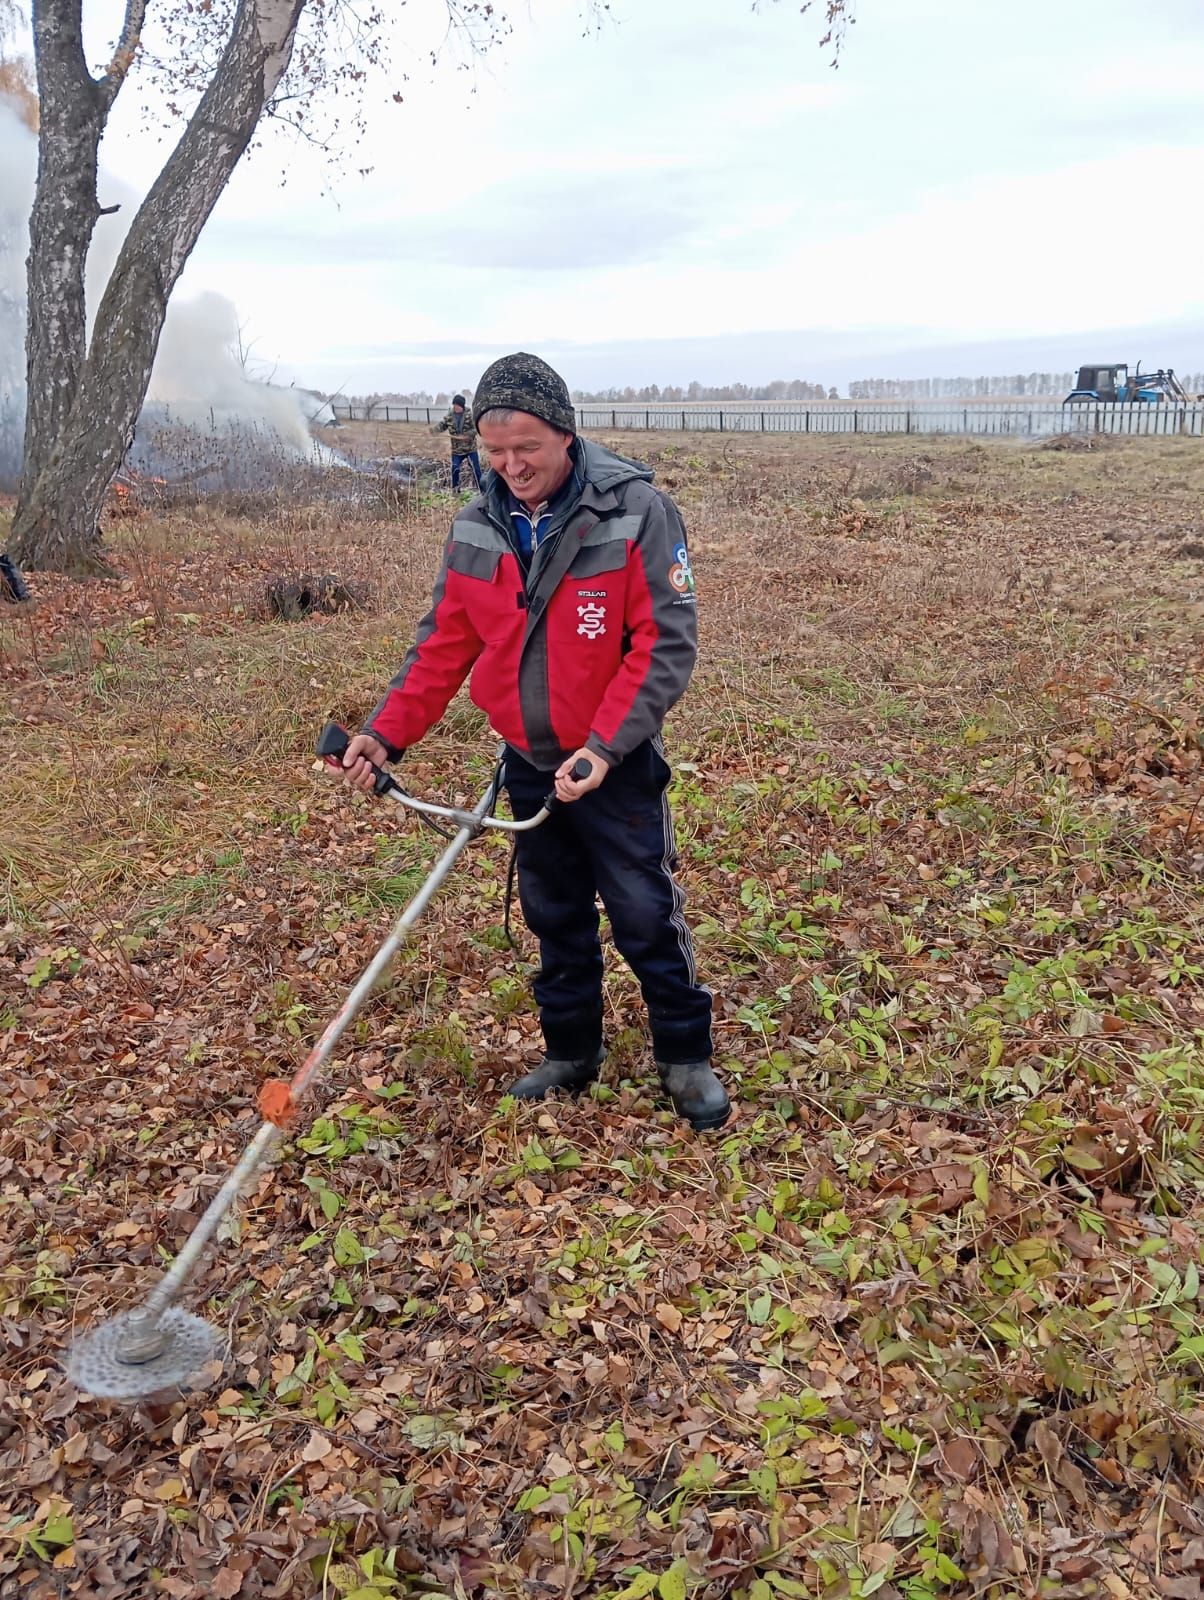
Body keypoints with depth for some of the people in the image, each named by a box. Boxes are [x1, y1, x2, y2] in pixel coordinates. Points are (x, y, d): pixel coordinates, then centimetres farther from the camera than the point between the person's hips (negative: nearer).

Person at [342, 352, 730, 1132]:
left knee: (647, 916, 3)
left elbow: (667, 643, -18)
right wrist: (388, 732, -6)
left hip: (617, 766, -5)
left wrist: (603, 748, -26)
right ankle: (571, 1054, 33)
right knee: (556, 919, 16)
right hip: (529, 763, 5)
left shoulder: (636, 510, -16)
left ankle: (686, 1059, 22)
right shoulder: (478, 528, 0)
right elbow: (445, 644, 6)